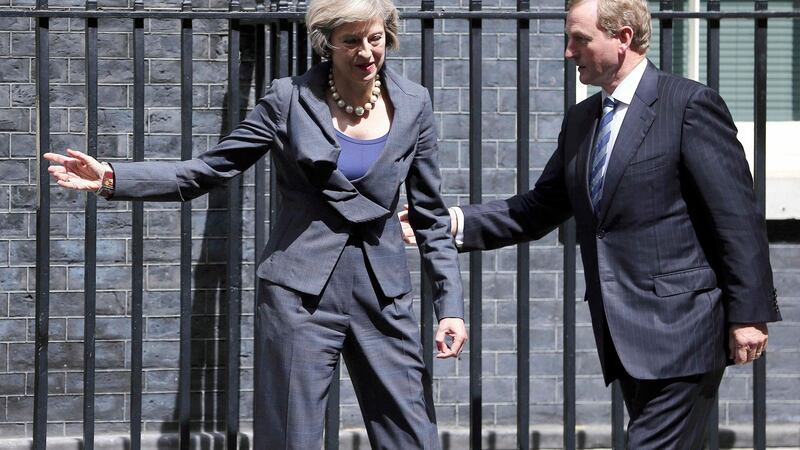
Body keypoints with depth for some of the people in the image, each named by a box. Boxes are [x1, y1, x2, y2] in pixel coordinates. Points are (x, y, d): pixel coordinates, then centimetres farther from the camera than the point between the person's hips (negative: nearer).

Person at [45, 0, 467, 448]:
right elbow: (207, 171, 0)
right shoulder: (290, 99, -1)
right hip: (302, 294, -2)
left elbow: (430, 215, 8)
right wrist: (112, 178, -12)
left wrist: (451, 307, 1)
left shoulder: (413, 105, 4)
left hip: (384, 298, 2)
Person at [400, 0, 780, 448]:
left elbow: (738, 217, -11)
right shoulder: (581, 120, 16)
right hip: (626, 337, 8)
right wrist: (457, 221, 5)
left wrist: (749, 313, -15)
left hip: (680, 328, -8)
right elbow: (539, 209, 18)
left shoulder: (689, 104, -8)